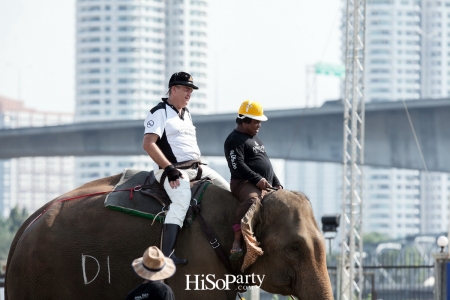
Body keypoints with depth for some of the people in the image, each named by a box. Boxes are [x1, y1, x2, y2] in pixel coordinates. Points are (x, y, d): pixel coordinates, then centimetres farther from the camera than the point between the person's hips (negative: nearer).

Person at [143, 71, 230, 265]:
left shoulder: (186, 113, 21)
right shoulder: (160, 113, -7)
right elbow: (148, 144, -17)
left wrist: (198, 165, 14)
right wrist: (169, 169, -22)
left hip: (196, 167, 10)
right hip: (173, 170, -10)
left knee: (229, 190, 7)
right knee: (182, 201, -33)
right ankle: (166, 255, -42)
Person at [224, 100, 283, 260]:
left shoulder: (255, 140, 28)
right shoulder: (235, 140, -4)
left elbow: (266, 164, 32)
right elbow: (237, 165, -17)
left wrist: (276, 183, 19)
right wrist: (256, 179, -23)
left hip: (264, 186, 10)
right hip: (244, 183, -10)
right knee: (252, 200, -39)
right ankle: (237, 242, -47)